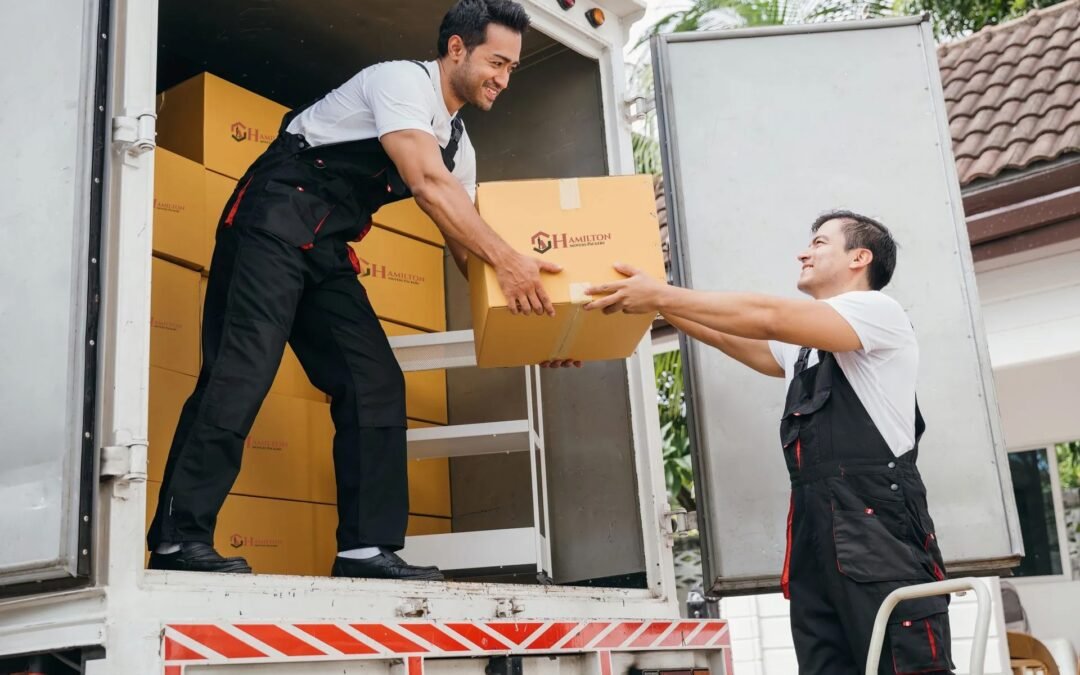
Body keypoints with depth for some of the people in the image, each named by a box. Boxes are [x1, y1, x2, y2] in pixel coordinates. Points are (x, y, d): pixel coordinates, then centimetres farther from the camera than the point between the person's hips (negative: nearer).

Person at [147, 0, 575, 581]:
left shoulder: (459, 145, 15)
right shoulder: (402, 80, -10)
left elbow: (465, 248, 12)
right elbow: (428, 185, -25)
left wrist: (525, 318, 0)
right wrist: (506, 259, -29)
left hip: (328, 249, 9)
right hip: (275, 218, -8)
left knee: (375, 383, -2)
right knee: (245, 364, -19)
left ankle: (366, 547, -2)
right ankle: (179, 538, -16)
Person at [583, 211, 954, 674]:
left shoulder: (877, 309, 0)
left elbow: (767, 317, -11)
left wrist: (662, 295, -10)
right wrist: (662, 306, 21)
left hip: (877, 519, -8)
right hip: (813, 524, 8)